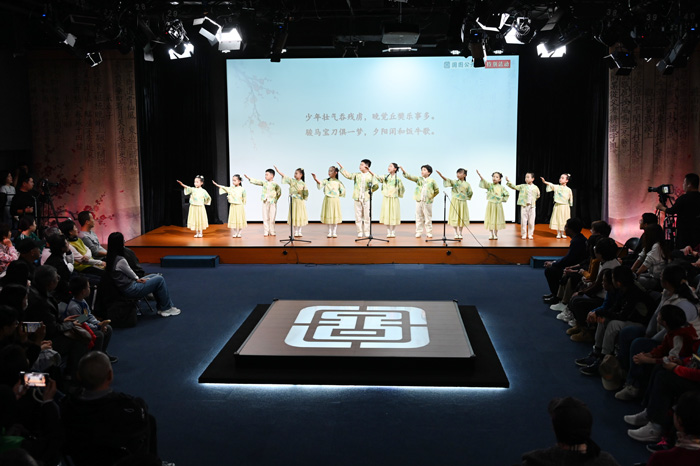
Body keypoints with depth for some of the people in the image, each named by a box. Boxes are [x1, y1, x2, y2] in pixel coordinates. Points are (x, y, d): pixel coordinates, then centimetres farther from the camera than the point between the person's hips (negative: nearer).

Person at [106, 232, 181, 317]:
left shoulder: (110, 258, 3)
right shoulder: (120, 260, -25)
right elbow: (131, 274, -8)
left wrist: (137, 279, 6)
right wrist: (137, 279, 11)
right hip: (131, 290, -10)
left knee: (154, 276, 20)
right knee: (160, 280, -4)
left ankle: (161, 307, 22)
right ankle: (166, 309, 8)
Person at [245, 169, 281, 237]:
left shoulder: (275, 184, -3)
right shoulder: (264, 183, 7)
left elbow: (279, 192, 4)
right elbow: (257, 182, 1)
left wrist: (275, 198, 0)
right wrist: (249, 178, -6)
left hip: (272, 203, -3)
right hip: (265, 202, 3)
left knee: (272, 218, 0)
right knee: (265, 218, 3)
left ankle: (272, 232, 10)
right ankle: (266, 232, 8)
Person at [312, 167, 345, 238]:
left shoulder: (338, 182, 0)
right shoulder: (326, 180, 0)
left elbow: (343, 190, 9)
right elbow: (320, 184, -18)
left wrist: (339, 194, 0)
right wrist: (316, 179, -34)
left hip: (335, 200, -1)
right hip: (327, 200, 1)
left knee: (335, 216, 1)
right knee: (328, 216, 3)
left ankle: (334, 232, 9)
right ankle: (329, 232, 12)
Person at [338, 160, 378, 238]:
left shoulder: (371, 175, 1)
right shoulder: (357, 175, 9)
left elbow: (376, 185, -5)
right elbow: (348, 175, 0)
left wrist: (370, 191, -6)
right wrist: (341, 168, -3)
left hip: (366, 198, -3)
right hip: (357, 198, 3)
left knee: (367, 216, -1)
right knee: (358, 215, 3)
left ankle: (367, 232, 7)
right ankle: (360, 232, 10)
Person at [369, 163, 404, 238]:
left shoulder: (398, 179, 1)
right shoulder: (385, 177, 4)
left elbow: (402, 189, 9)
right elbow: (378, 178, -12)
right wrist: (370, 171, -24)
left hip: (394, 199, -2)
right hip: (386, 198, 2)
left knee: (393, 215, 0)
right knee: (387, 215, 2)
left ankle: (393, 232, 8)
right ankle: (388, 232, 9)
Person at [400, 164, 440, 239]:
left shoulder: (432, 181, 2)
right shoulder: (418, 179, 4)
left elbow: (437, 190, 11)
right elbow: (410, 177, -8)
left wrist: (432, 196, 5)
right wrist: (403, 170, -21)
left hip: (428, 202, -2)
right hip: (419, 201, 2)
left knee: (428, 218, 3)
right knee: (419, 217, 5)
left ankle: (429, 233, 10)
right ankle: (419, 232, 11)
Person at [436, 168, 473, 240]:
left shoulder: (467, 184, 3)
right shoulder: (454, 182, -2)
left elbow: (470, 193, 12)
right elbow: (448, 181, -20)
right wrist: (441, 176, -34)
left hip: (463, 202, 1)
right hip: (455, 201, -1)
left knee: (462, 217, 5)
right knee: (455, 217, 0)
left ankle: (460, 233, 16)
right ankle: (456, 233, 11)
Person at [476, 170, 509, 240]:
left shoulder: (501, 187, 2)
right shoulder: (490, 185, -3)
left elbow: (507, 194, 13)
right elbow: (484, 182, -21)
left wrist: (503, 199, 1)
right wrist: (480, 175, -36)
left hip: (498, 205, 1)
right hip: (490, 204, -1)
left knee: (497, 219, 5)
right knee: (490, 219, 1)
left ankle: (495, 234, 14)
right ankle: (491, 234, 6)